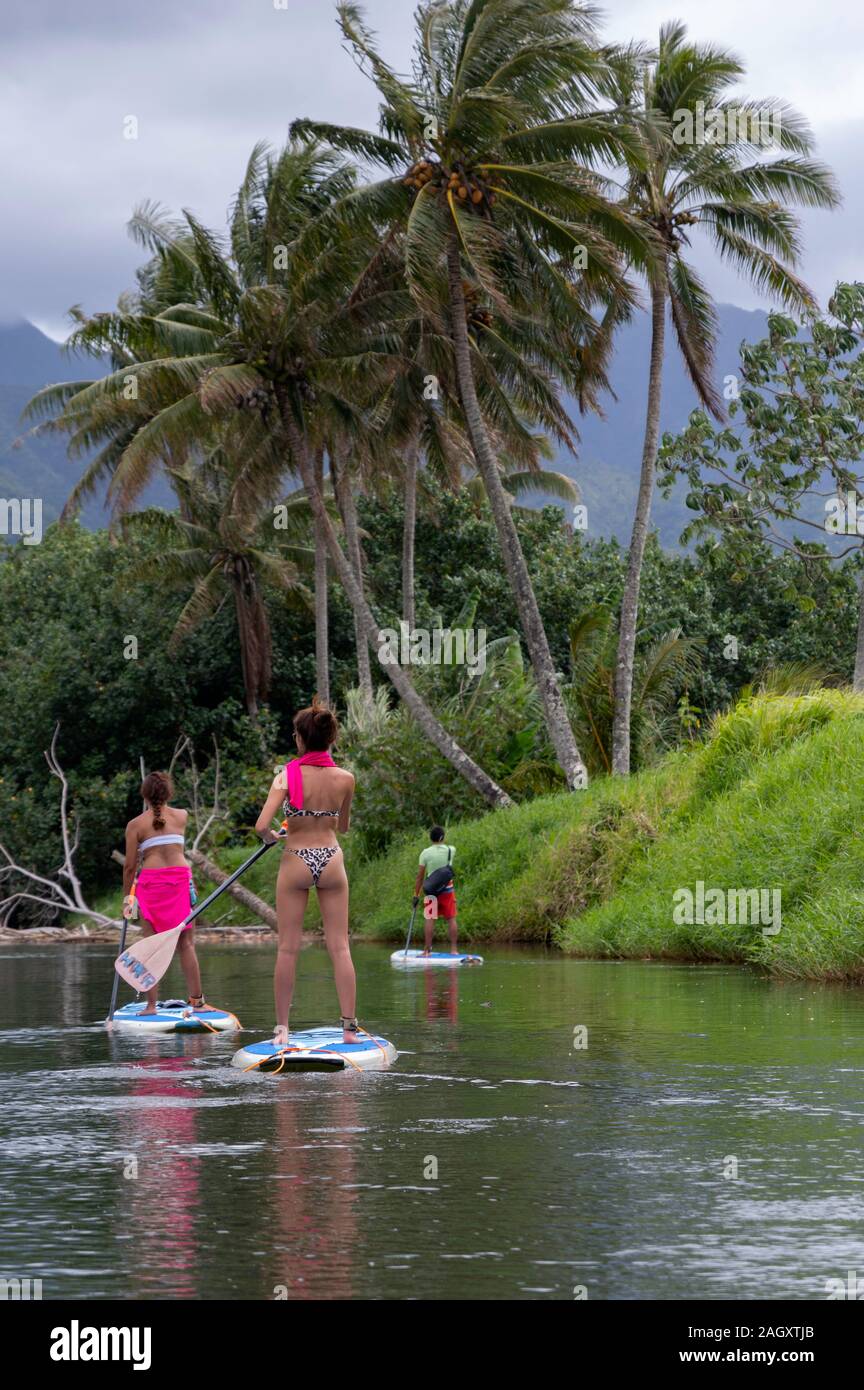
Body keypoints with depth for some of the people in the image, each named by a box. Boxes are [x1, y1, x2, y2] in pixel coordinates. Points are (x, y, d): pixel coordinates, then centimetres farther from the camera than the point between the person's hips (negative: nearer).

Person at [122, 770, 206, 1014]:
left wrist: (127, 896, 11)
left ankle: (151, 1005, 1)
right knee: (186, 944, 5)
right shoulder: (182, 816, 8)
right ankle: (197, 1000, 1)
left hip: (150, 882, -1)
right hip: (181, 878, 1)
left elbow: (130, 866, 3)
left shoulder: (136, 825, 3)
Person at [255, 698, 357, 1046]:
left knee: (288, 948, 4)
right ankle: (349, 1027, 0)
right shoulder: (345, 779, -3)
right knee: (340, 947, 3)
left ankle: (282, 1028, 5)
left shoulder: (287, 777, -11)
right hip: (331, 860, 2)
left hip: (295, 861, -2)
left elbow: (262, 826, -18)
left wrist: (271, 836, 4)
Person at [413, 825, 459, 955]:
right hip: (447, 888, 1)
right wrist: (442, 842, 44)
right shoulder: (451, 850, -3)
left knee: (429, 919, 1)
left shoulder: (426, 853, -8)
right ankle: (454, 948, 5)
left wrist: (416, 895, 1)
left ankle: (427, 949, -2)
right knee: (451, 918, 7)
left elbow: (420, 876, -5)